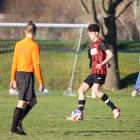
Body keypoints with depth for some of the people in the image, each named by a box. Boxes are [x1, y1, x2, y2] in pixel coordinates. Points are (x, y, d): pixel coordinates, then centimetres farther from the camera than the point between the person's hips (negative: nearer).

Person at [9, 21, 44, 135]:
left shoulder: (18, 44, 9)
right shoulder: (34, 46, -9)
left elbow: (14, 63, 12)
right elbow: (36, 65, -12)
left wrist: (13, 79, 17)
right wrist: (41, 82, -8)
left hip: (18, 74, 7)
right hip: (28, 75, -7)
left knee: (33, 101, 17)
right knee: (22, 103, -3)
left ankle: (18, 122, 7)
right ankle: (14, 128, -4)